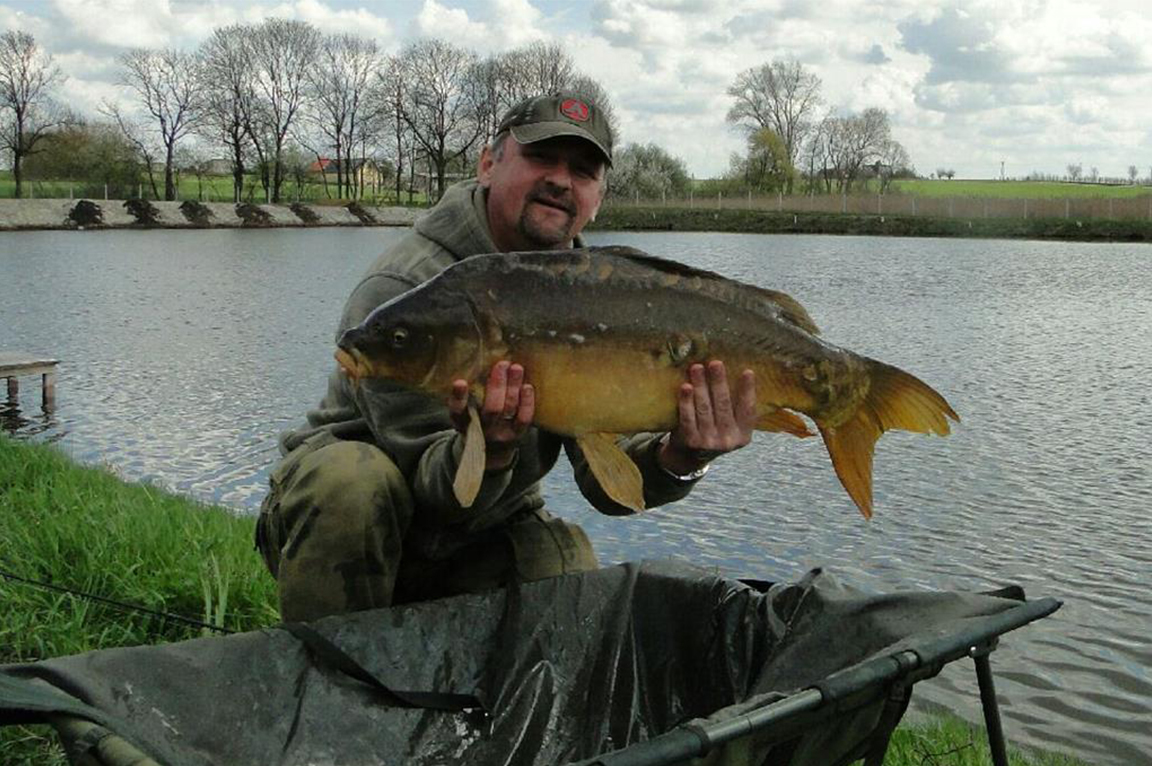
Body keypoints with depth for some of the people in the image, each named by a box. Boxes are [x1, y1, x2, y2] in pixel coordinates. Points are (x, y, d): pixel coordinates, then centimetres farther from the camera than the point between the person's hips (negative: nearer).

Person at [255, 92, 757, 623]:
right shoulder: (402, 289, -23)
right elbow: (430, 490, -27)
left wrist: (677, 459, -36)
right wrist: (486, 449, -49)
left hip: (483, 535, 5)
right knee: (352, 479, -36)